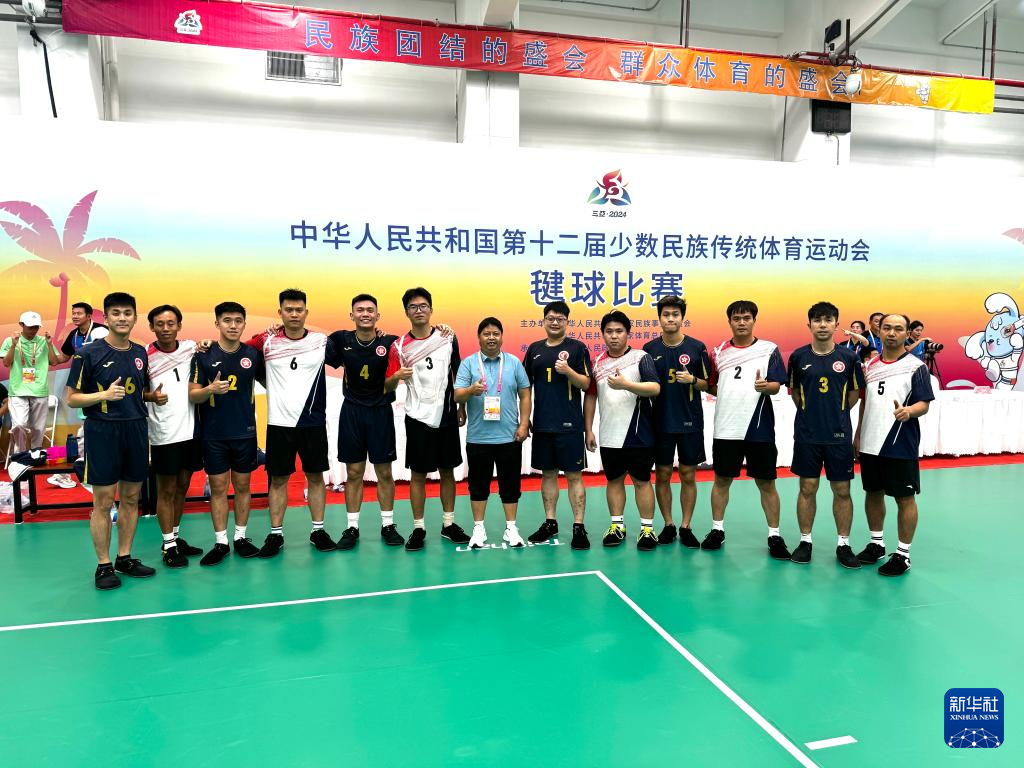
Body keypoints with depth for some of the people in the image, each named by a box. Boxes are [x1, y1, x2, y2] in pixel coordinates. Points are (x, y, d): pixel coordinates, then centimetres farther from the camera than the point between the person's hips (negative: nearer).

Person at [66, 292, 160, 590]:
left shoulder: (140, 352, 9)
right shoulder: (89, 353, -6)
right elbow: (72, 399, -6)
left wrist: (154, 396, 2)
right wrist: (105, 395, -21)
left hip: (136, 431, 5)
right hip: (103, 432, -5)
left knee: (131, 498, 11)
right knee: (103, 501, 0)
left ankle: (125, 558, 24)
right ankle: (104, 565, 12)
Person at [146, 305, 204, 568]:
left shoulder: (191, 347, 2)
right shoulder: (145, 356, -8)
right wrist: (152, 396, -25)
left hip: (191, 429, 5)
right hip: (164, 434, -4)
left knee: (182, 486, 15)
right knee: (166, 490, 4)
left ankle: (175, 537, 29)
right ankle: (168, 546, 15)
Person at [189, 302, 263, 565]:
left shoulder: (253, 354, 1)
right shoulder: (203, 356, -4)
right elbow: (192, 395, -3)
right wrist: (211, 389, -25)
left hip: (245, 433, 1)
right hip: (213, 435, -1)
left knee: (242, 485, 9)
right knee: (218, 487, 5)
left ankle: (241, 538, 21)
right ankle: (220, 542, 16)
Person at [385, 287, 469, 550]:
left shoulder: (448, 338, 2)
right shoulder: (399, 346, -3)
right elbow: (388, 386, -2)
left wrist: (462, 407, 8)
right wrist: (396, 377, -24)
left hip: (447, 416, 2)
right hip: (418, 418, -2)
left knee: (448, 471, 10)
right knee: (418, 474, 3)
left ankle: (448, 524, 23)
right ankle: (418, 528, 14)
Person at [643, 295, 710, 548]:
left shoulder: (697, 347, -1)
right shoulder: (650, 349, 2)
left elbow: (708, 385, 2)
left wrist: (692, 380, -16)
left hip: (690, 422, -1)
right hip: (660, 422, 1)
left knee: (688, 476, 6)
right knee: (662, 475, 7)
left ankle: (686, 528, 17)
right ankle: (668, 525, 21)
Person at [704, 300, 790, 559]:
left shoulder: (769, 350, 1)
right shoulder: (719, 351, 8)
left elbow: (777, 385, -8)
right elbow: (711, 385, 15)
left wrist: (765, 385, -26)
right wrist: (723, 394, -2)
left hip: (760, 428, -2)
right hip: (725, 428, 2)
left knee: (766, 482, 5)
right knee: (722, 480, 10)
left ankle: (774, 535, 17)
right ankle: (717, 530, 23)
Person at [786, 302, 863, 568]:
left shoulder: (849, 356, -1)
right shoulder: (798, 356, 0)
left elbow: (855, 392, 10)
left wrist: (836, 413, 6)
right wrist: (811, 412, 9)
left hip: (839, 434, 0)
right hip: (806, 434, 0)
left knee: (842, 490, 6)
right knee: (807, 488, 7)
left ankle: (843, 544, 19)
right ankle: (805, 541, 20)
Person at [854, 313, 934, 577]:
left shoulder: (916, 366, -6)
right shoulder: (870, 365, 10)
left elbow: (923, 404, -11)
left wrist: (908, 411, -33)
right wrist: (858, 434, 16)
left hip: (900, 445, -5)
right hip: (870, 444, 6)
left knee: (905, 498, 3)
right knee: (873, 493, 15)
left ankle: (903, 554, 14)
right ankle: (876, 544, 30)